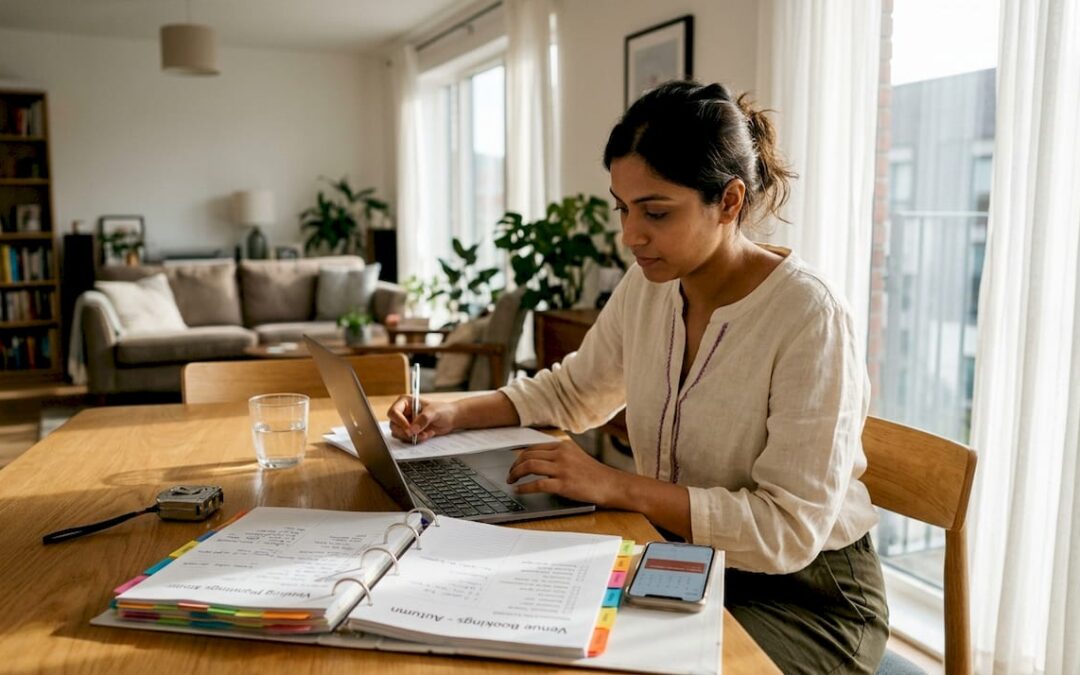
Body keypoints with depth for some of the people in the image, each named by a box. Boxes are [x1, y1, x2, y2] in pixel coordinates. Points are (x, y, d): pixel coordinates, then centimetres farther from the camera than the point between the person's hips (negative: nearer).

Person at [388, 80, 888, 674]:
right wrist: (458, 414, -2)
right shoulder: (648, 286, -3)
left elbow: (790, 527, -25)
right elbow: (574, 390, 12)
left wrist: (616, 486, -28)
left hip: (806, 594, -5)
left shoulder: (809, 318, -24)